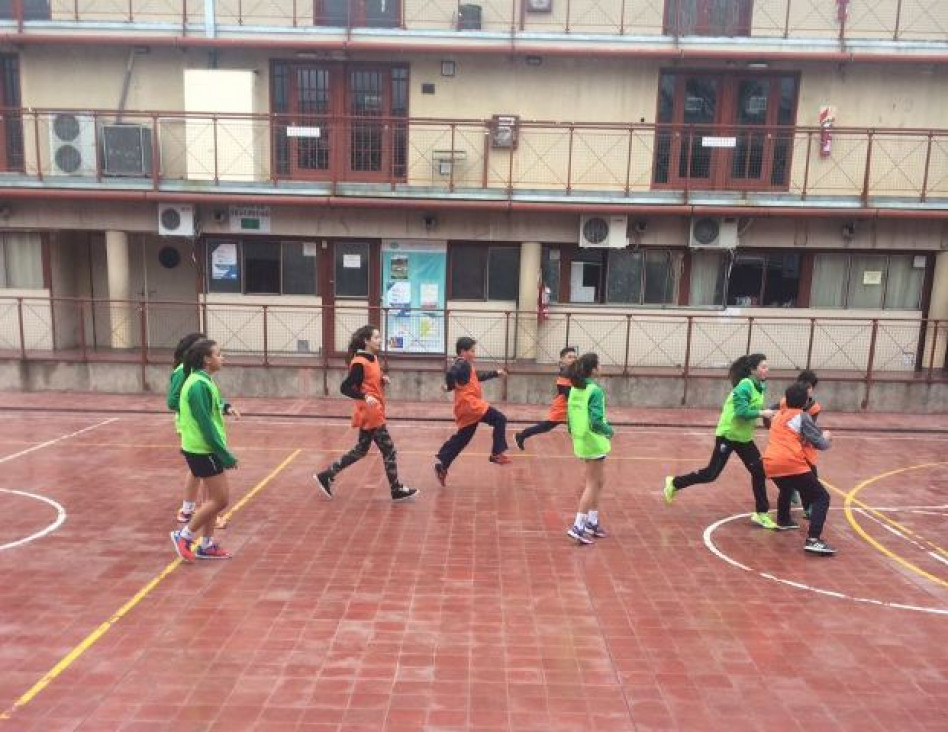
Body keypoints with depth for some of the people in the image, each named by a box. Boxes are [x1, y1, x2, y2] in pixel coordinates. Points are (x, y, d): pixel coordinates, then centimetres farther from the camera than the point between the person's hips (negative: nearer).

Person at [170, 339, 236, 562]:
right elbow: (205, 425, -22)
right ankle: (184, 535, 11)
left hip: (206, 449, 10)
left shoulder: (203, 381, 9)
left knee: (214, 498, 14)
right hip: (203, 450, -10)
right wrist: (226, 455, -19)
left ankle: (206, 545, 23)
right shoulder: (199, 385, -20)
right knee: (220, 499, -3)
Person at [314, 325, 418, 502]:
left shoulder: (373, 358, 10)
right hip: (369, 415, -10)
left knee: (361, 450, 17)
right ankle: (397, 490, 13)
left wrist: (383, 380, 1)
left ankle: (326, 476, 24)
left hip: (374, 413, 10)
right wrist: (365, 397, -31)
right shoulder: (359, 363, -18)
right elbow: (345, 388, -20)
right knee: (389, 450, 0)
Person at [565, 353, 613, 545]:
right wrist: (609, 430, -8)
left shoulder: (575, 389, 4)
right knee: (593, 484, 3)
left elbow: (571, 417, 10)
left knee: (598, 481, 21)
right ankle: (578, 527, 5)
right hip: (594, 442, -8)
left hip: (581, 440, 8)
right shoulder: (595, 391, -20)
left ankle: (592, 522, 28)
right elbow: (596, 422, -25)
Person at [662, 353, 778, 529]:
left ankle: (761, 513, 14)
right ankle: (674, 483, 14)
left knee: (759, 471, 4)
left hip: (744, 437, 8)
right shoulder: (745, 386, -20)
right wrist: (762, 413, -24)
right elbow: (741, 411, -27)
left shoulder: (759, 386, 6)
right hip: (728, 435, -8)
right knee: (711, 474, -3)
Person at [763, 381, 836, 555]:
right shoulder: (802, 417, 0)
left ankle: (783, 521, 51)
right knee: (821, 498, -1)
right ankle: (813, 540, -15)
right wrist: (826, 437, 22)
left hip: (771, 464, 7)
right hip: (791, 465, -7)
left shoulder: (779, 415, 20)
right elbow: (821, 444, 0)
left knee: (786, 490, 37)